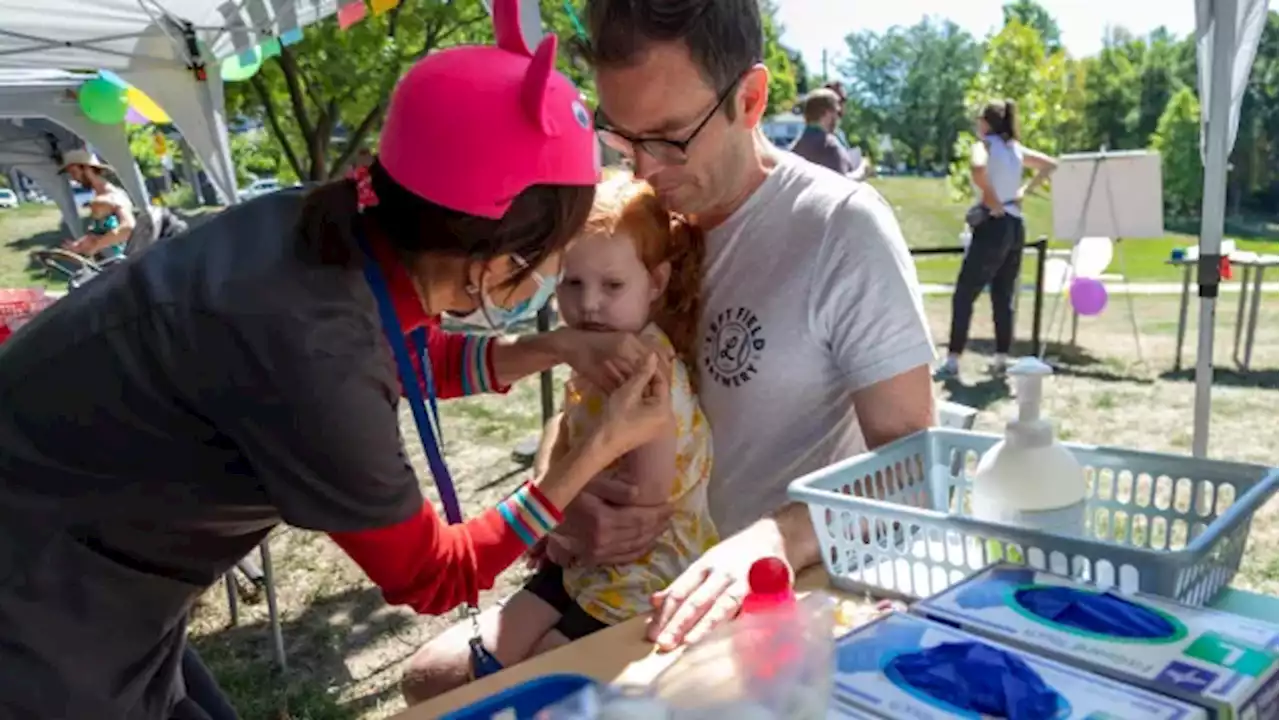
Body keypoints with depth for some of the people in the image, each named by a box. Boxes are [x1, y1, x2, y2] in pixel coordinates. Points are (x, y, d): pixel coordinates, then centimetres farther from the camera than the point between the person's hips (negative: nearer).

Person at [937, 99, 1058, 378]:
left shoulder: (984, 145, -7)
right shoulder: (1015, 147, 13)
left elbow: (977, 168, -30)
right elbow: (1050, 164, 22)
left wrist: (993, 202, -20)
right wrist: (1025, 190, 14)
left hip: (993, 226, -7)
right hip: (1015, 226, 7)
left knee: (964, 296, -1)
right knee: (1004, 297, 12)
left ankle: (952, 360, -2)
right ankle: (1002, 359, 15)